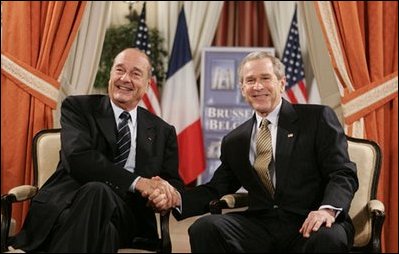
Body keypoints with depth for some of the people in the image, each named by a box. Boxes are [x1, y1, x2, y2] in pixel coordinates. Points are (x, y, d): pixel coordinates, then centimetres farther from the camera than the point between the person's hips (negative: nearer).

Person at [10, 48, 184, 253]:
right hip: (73, 203, -1)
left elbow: (174, 183, 16)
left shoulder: (163, 132, 20)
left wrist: (167, 195, -11)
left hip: (127, 212, 1)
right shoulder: (78, 108, 10)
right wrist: (137, 182, -16)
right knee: (97, 190, -36)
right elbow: (77, 159, -7)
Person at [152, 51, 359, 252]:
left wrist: (328, 209, -23)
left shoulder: (318, 118, 5)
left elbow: (343, 173, -2)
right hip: (260, 226, 4)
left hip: (308, 224, -3)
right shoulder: (234, 141, 17)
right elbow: (215, 189, 18)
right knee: (204, 228, -22)